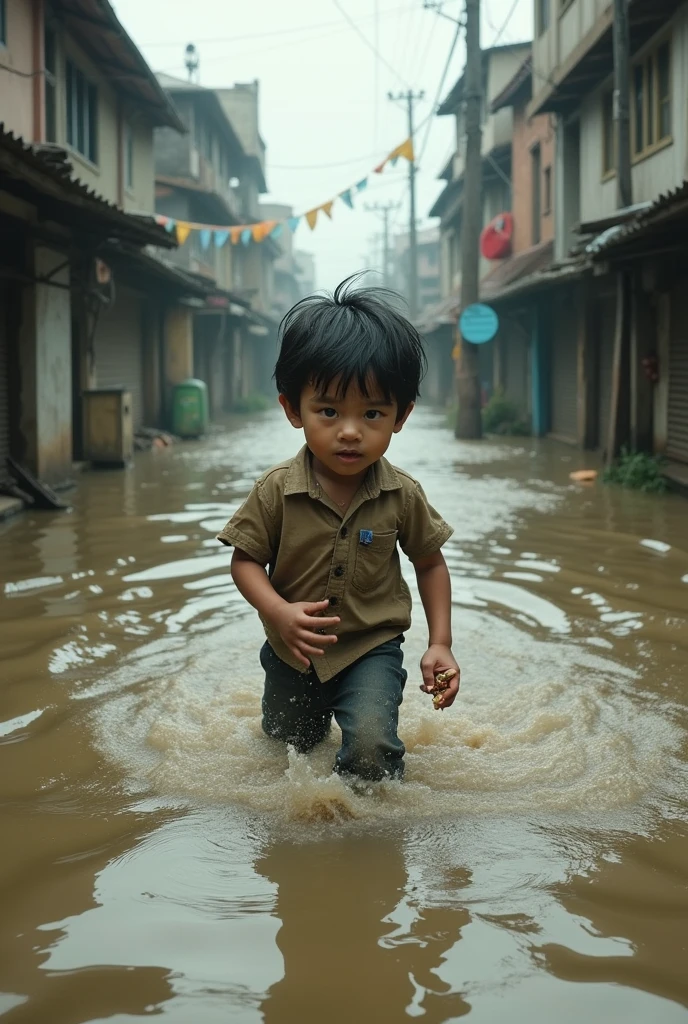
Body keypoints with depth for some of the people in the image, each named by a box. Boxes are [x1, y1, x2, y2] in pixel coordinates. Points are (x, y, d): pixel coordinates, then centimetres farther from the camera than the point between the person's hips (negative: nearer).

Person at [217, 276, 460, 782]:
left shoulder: (402, 495, -15)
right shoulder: (278, 489, -19)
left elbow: (430, 563, -1)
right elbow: (246, 560, -12)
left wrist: (440, 643, -7)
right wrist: (279, 612, -30)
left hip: (372, 647, -1)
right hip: (294, 650, 2)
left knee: (372, 748, -23)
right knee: (287, 746, 24)